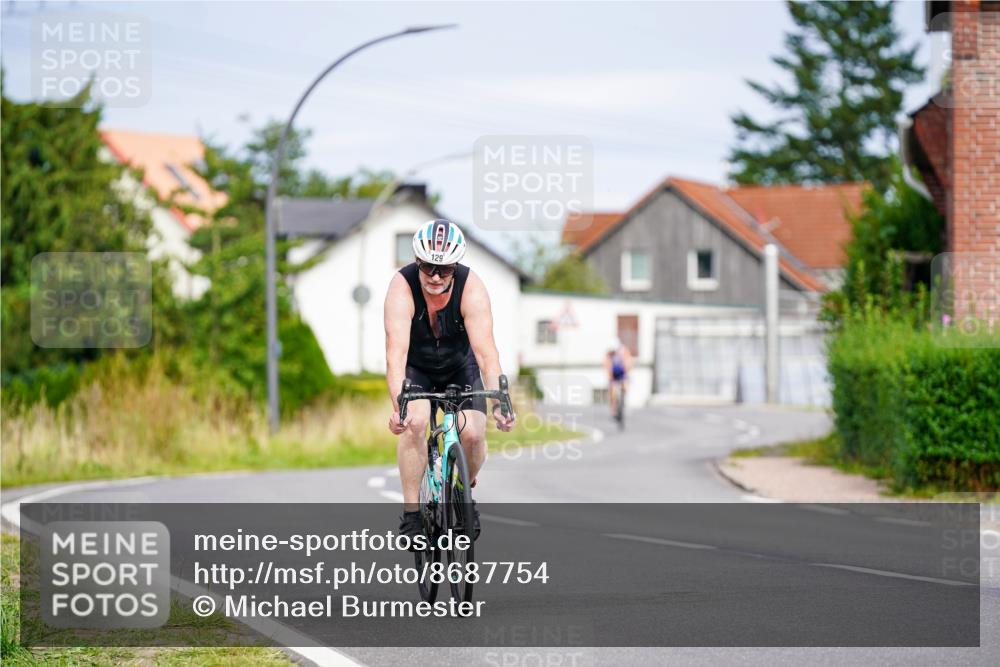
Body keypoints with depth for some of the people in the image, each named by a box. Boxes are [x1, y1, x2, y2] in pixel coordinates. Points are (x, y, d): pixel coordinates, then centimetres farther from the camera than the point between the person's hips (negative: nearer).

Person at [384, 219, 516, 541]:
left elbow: (486, 352, -36)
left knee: (473, 433, -17)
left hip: (460, 366, 1)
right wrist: (399, 405, -54)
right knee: (414, 424, -27)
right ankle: (411, 512, -16)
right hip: (416, 368, -1)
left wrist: (499, 402, -50)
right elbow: (396, 352, -40)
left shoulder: (471, 288, -29)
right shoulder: (402, 287, -31)